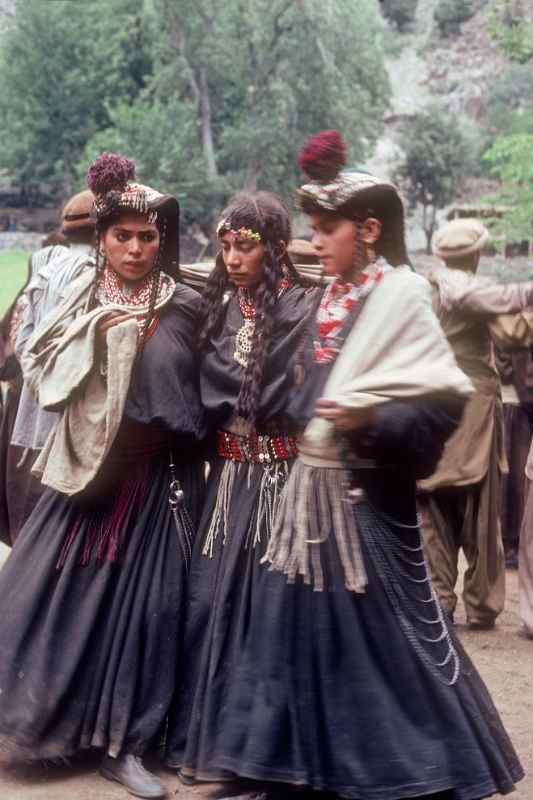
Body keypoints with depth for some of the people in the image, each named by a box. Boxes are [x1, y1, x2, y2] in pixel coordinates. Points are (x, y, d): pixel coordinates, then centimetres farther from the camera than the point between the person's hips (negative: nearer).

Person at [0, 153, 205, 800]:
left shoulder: (184, 306, 0)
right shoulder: (81, 300, 4)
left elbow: (202, 389, 7)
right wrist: (96, 329, -14)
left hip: (156, 478, -1)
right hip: (87, 469, 1)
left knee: (144, 601, 2)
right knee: (57, 592, 2)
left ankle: (122, 745, 14)